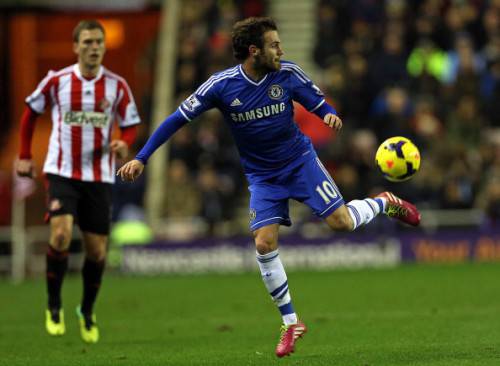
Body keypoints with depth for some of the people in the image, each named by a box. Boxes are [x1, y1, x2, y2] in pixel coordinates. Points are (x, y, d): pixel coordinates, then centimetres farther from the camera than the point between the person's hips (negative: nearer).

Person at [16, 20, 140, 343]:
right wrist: (24, 156, 11)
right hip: (62, 172, -2)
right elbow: (31, 112, 12)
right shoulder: (56, 81, -3)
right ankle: (54, 305, -1)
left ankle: (87, 311, 27)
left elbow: (131, 125, 6)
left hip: (100, 177, 2)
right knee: (61, 235, -21)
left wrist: (123, 144, -17)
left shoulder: (117, 86, -2)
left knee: (97, 250, 4)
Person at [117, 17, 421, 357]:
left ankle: (386, 203, 22)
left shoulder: (288, 73, -13)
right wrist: (141, 158, -18)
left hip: (300, 161, 0)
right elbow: (178, 119, -12)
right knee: (265, 243, -13)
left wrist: (330, 115, -27)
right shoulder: (222, 85, -16)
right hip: (262, 175, 0)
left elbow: (320, 103, -2)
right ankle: (291, 323, 2)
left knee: (341, 221, -13)